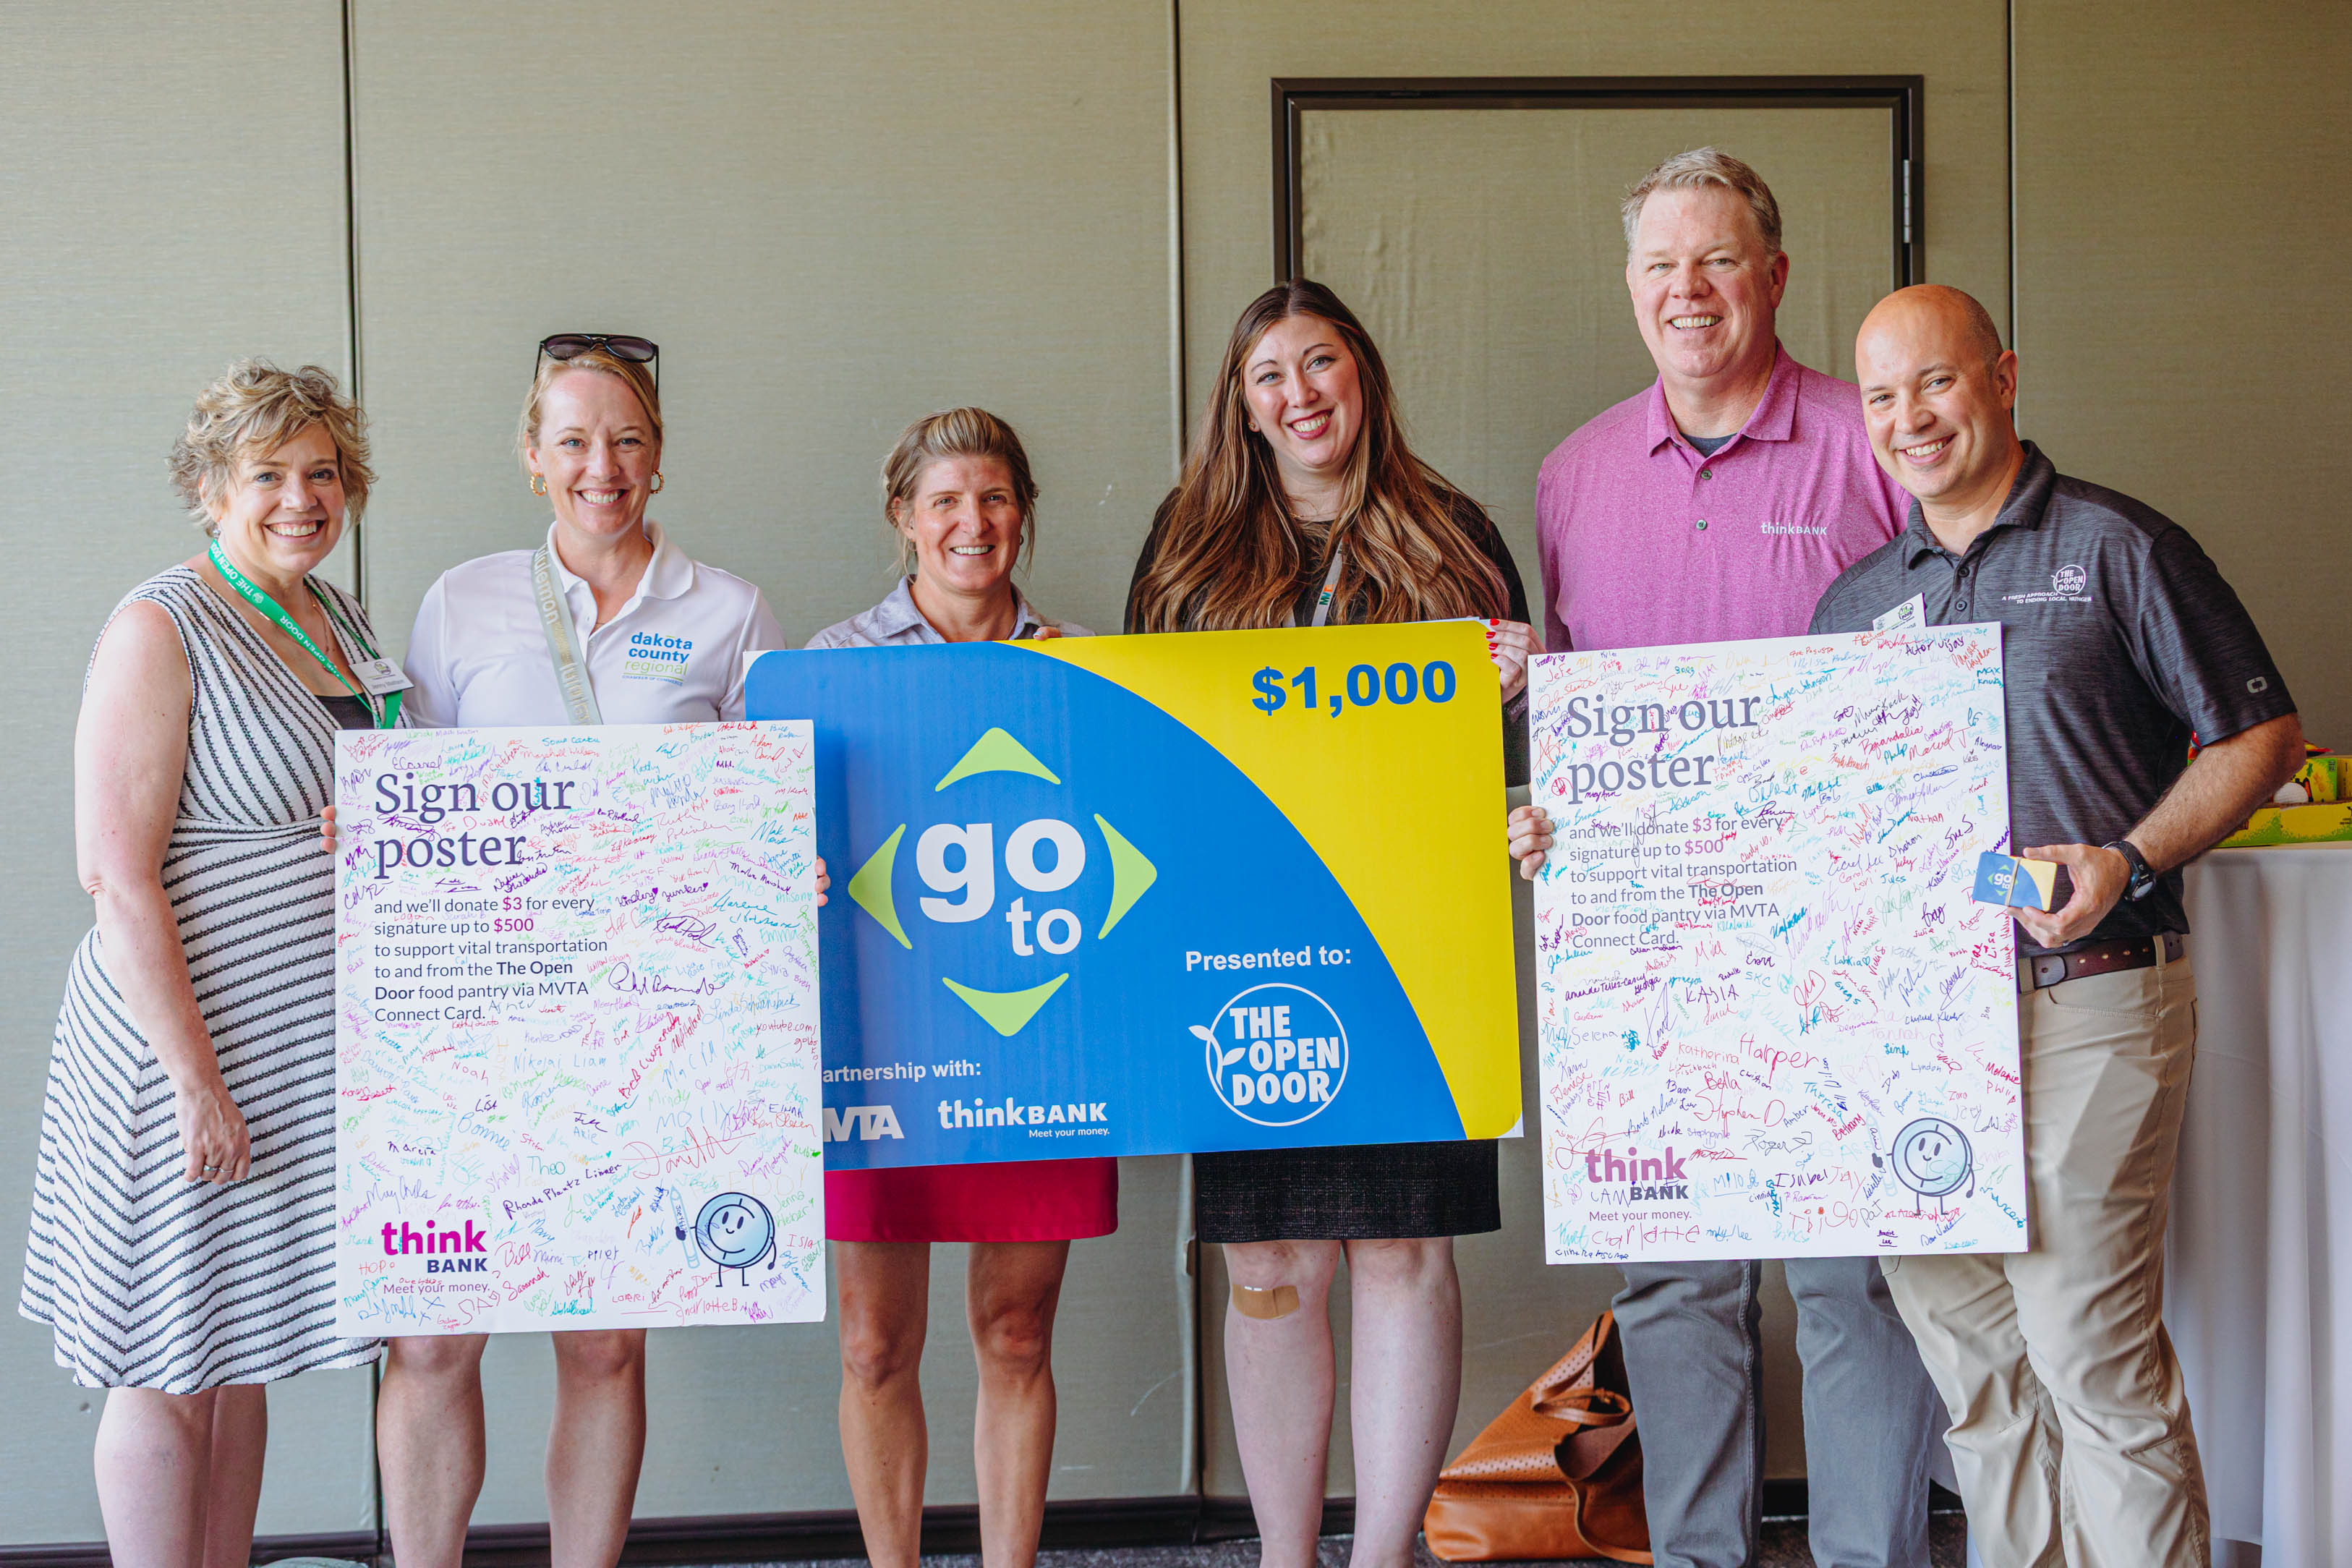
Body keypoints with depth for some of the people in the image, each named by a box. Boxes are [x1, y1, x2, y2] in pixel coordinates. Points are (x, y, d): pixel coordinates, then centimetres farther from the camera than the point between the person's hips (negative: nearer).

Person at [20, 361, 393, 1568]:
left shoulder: (342, 621, 12)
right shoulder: (160, 630, -12)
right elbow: (117, 878, -18)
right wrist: (196, 1078, -22)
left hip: (308, 1048, 8)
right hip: (191, 1033, -8)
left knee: (244, 1351, 15)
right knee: (169, 1371, 3)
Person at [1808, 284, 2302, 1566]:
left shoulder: (2120, 550, 1)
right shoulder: (1857, 602, 16)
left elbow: (2260, 738, 0)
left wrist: (2131, 862, -13)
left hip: (2088, 1004, -5)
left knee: (2090, 1348, -7)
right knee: (1967, 1349, 9)